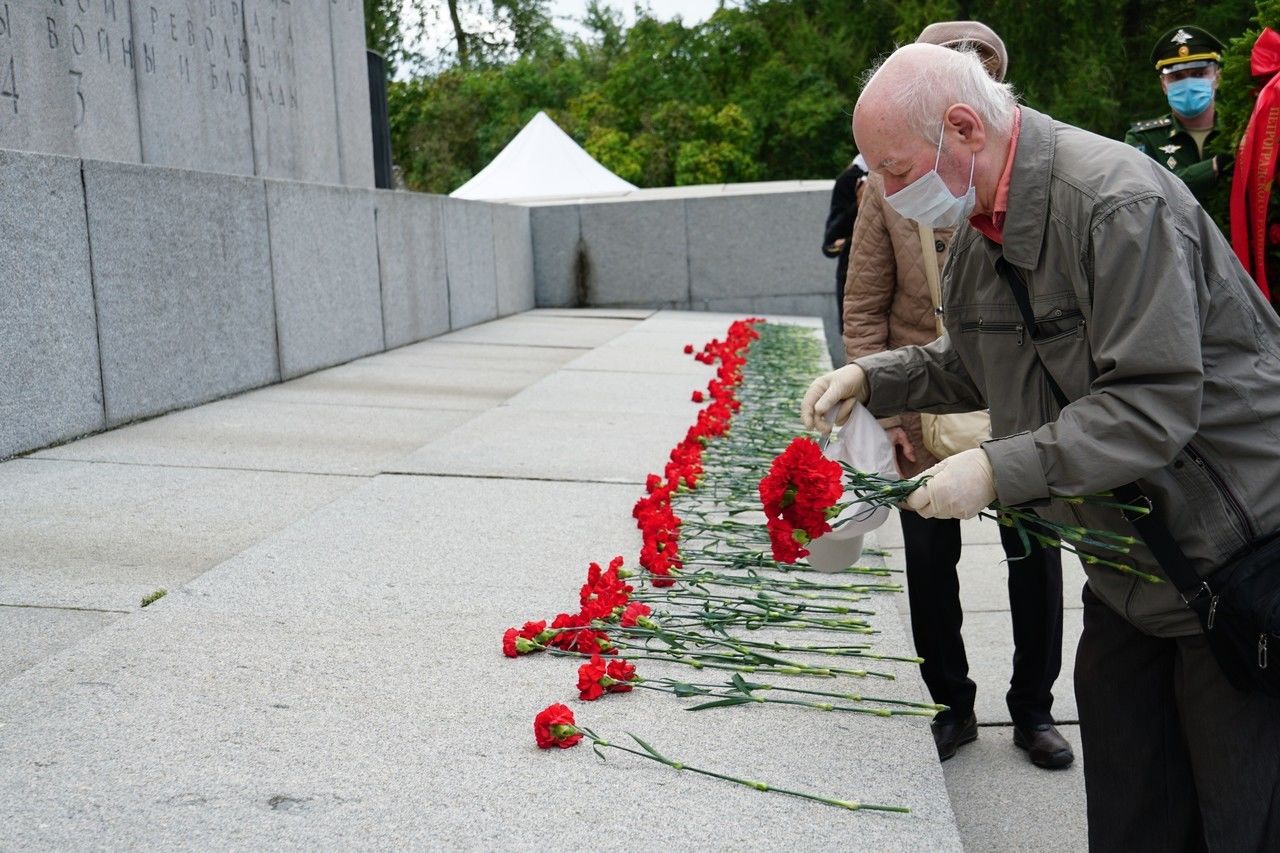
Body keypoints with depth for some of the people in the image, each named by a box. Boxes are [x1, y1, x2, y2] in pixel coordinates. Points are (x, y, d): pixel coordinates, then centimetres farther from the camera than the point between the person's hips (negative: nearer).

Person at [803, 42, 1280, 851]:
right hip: (1125, 568, 8)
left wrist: (1000, 469, -29)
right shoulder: (980, 228, 4)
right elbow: (973, 365, 17)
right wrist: (871, 378, 3)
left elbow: (1154, 406, -27)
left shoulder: (1118, 204, -24)